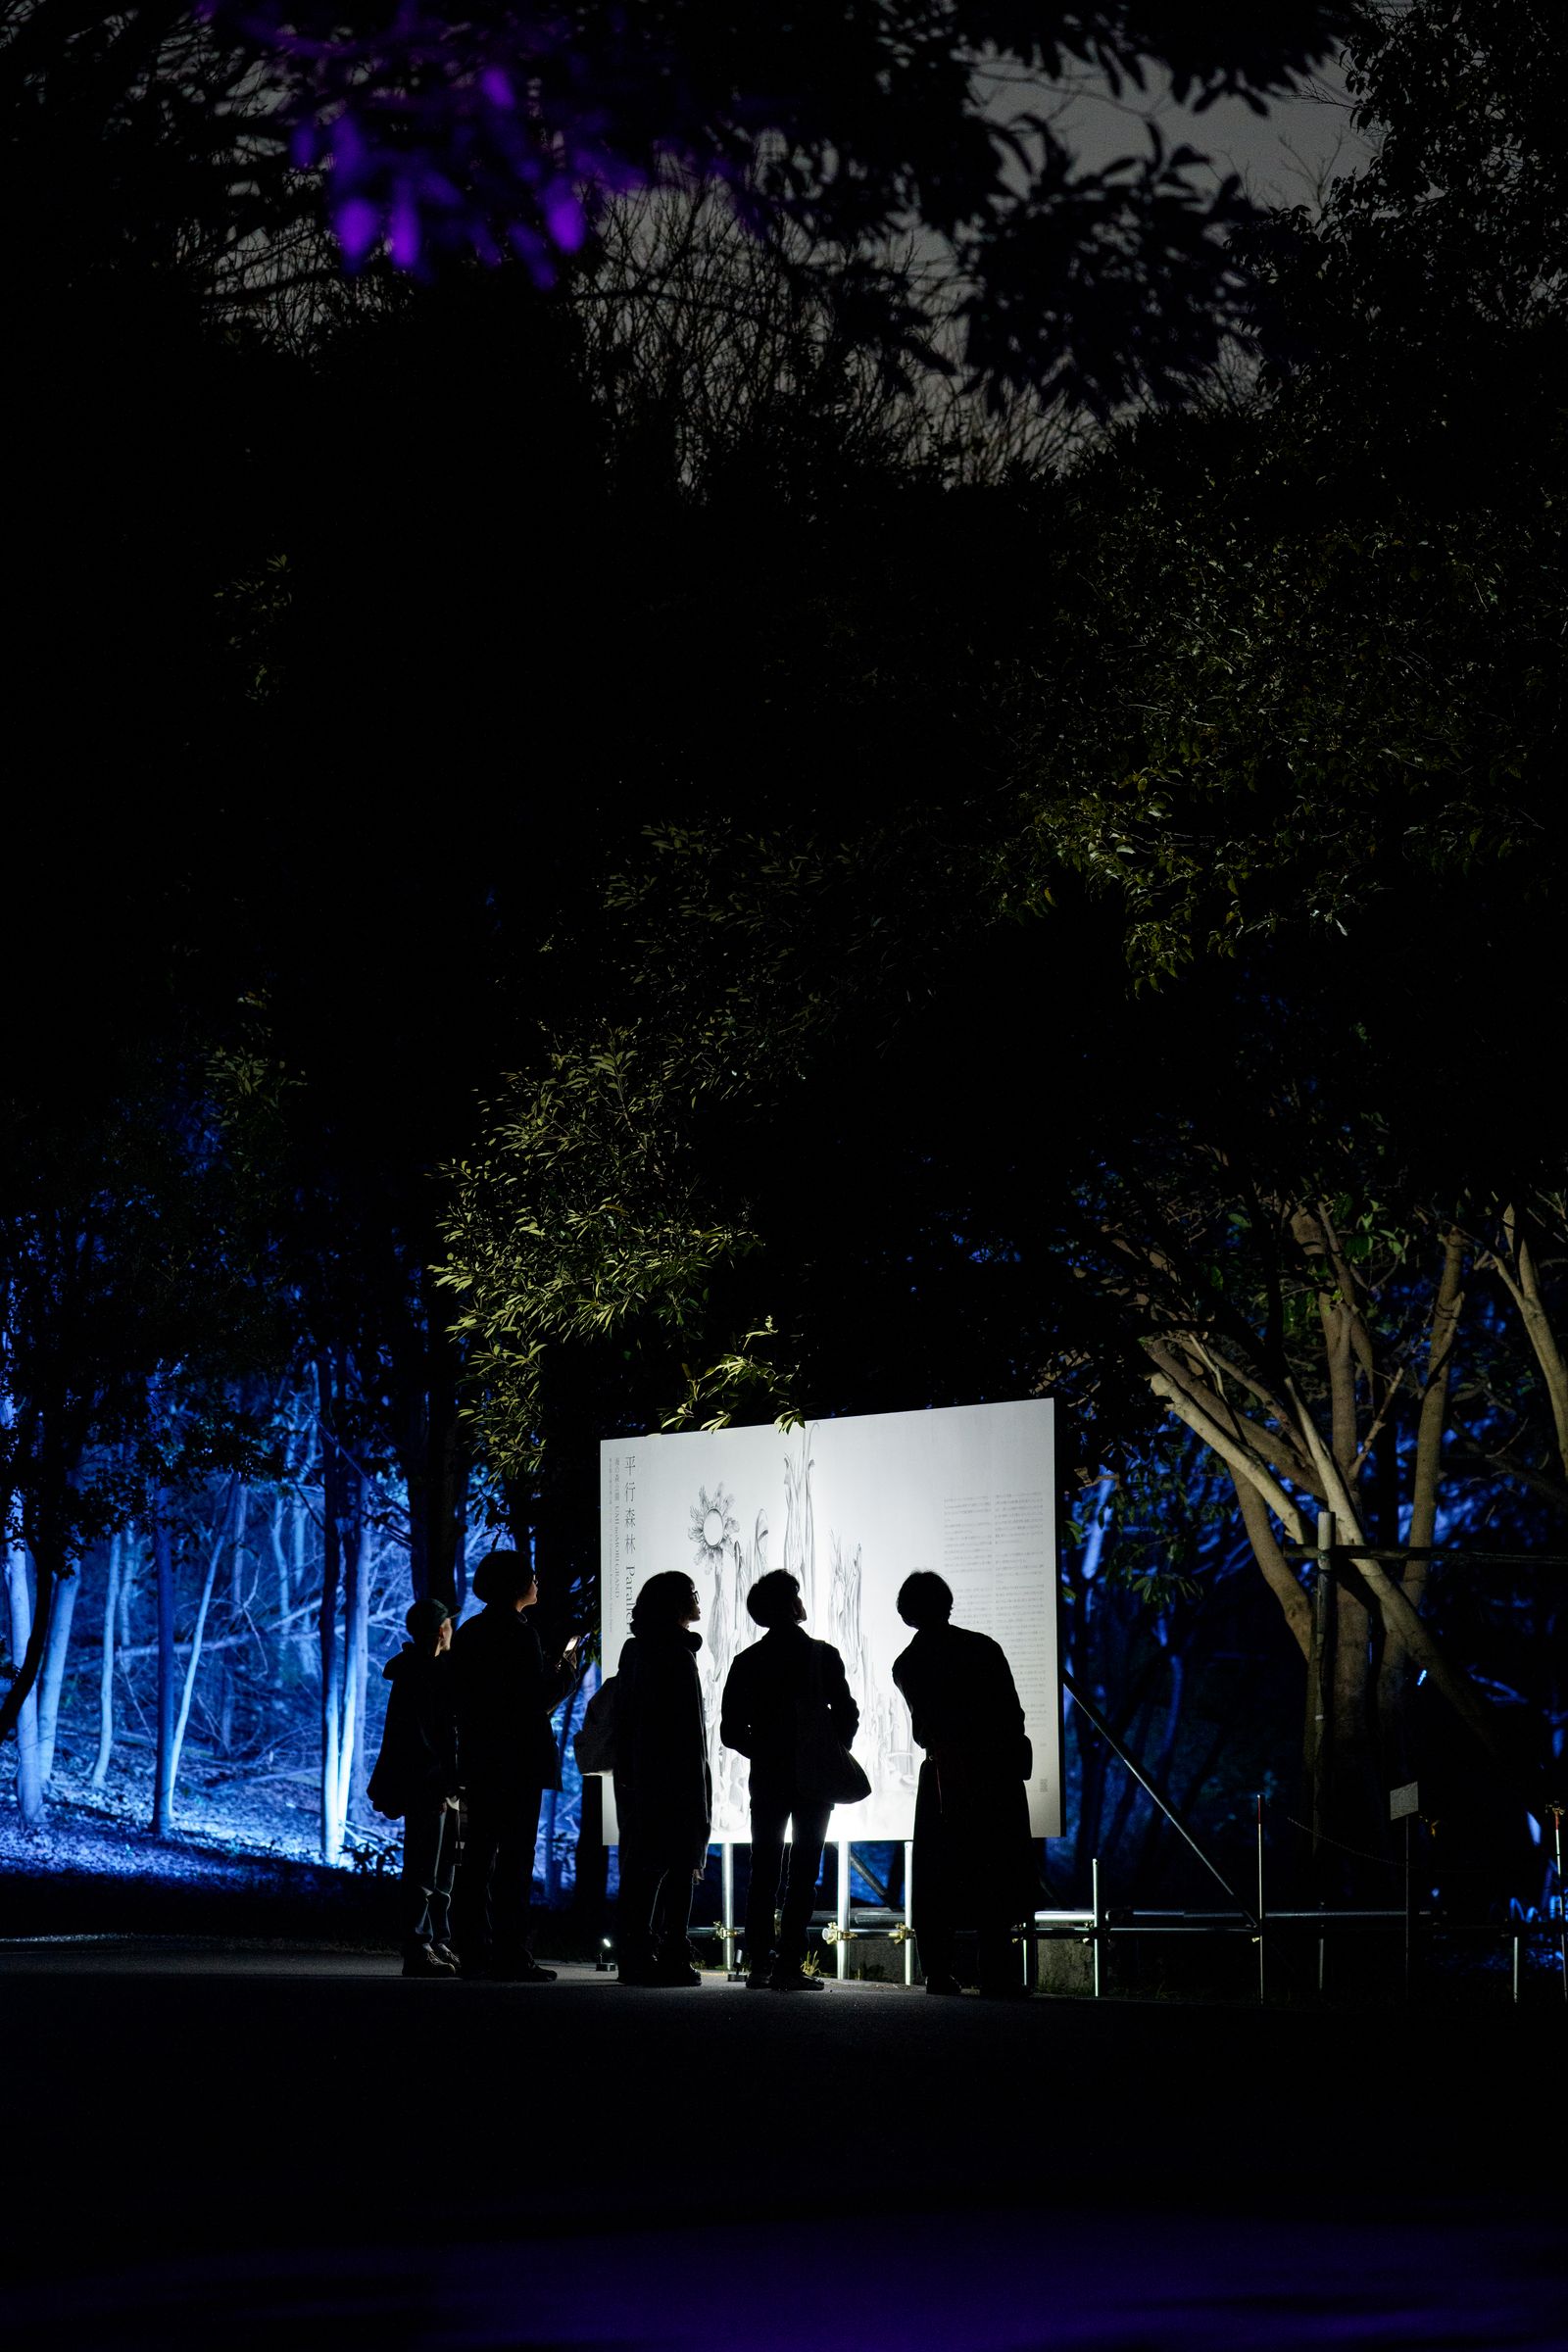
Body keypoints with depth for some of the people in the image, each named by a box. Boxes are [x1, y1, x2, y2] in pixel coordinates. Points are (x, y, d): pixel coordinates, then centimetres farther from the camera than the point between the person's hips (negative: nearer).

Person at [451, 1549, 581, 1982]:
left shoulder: (469, 1631, 11)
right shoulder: (519, 1634, -14)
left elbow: (462, 1698, 14)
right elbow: (538, 1700, -16)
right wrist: (566, 1669, -1)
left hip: (479, 1760, 8)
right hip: (518, 1760, -8)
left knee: (478, 1856, 9)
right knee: (515, 1858, -5)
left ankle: (475, 1952, 10)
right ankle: (512, 1956, -7)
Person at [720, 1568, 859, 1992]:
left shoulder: (747, 1662, 3)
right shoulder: (822, 1655, -5)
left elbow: (731, 1731, 2)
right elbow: (846, 1716, -7)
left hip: (767, 1777, 3)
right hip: (813, 1779, -3)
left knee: (764, 1872, 10)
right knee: (803, 1871, -2)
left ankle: (759, 1965, 8)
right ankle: (789, 1965, -9)